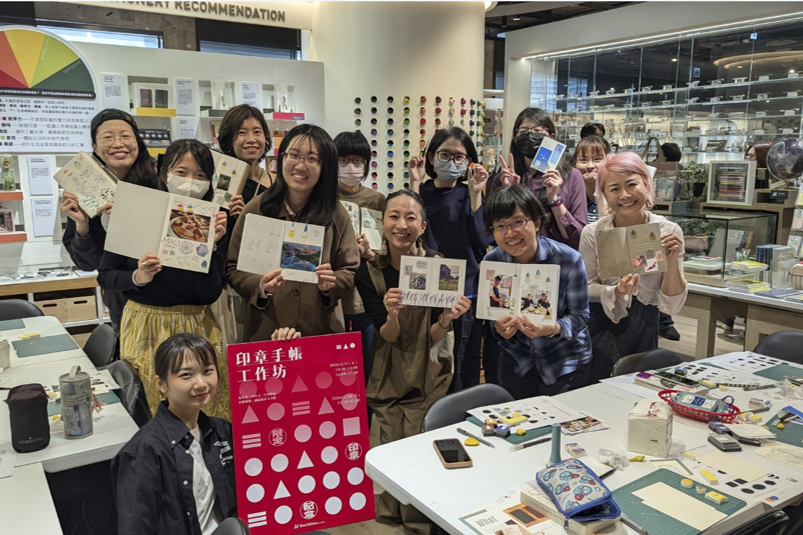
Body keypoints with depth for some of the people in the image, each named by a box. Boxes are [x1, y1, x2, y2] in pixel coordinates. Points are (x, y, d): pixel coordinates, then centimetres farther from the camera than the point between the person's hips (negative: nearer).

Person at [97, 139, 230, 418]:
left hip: (195, 326, 1)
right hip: (145, 325, 0)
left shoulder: (214, 225, -2)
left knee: (204, 412, 4)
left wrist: (212, 245, -18)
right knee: (150, 409, 6)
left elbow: (209, 295, -9)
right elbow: (104, 277, 1)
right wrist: (137, 278, -17)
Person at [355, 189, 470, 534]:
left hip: (428, 374, -1)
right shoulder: (369, 272, -10)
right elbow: (388, 335, -13)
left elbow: (432, 337, -12)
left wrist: (447, 319, -34)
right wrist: (392, 315, -36)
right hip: (388, 373, 2)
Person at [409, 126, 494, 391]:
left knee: (463, 371, 5)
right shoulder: (422, 192, 6)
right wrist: (415, 184, -10)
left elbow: (482, 242, -10)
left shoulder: (469, 194, 4)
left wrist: (475, 194, -11)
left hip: (465, 292, 0)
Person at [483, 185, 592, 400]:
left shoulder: (569, 259, -22)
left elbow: (579, 316, -15)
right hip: (516, 360, 3)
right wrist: (499, 327, -24)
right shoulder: (491, 262, -12)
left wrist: (552, 329, -35)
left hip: (566, 362, -2)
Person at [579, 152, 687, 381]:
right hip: (601, 328, 0)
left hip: (643, 332, 1)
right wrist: (615, 292, -22)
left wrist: (672, 262, -23)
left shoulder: (669, 231, -10)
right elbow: (586, 288, -4)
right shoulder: (593, 233, -11)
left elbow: (672, 306, -9)